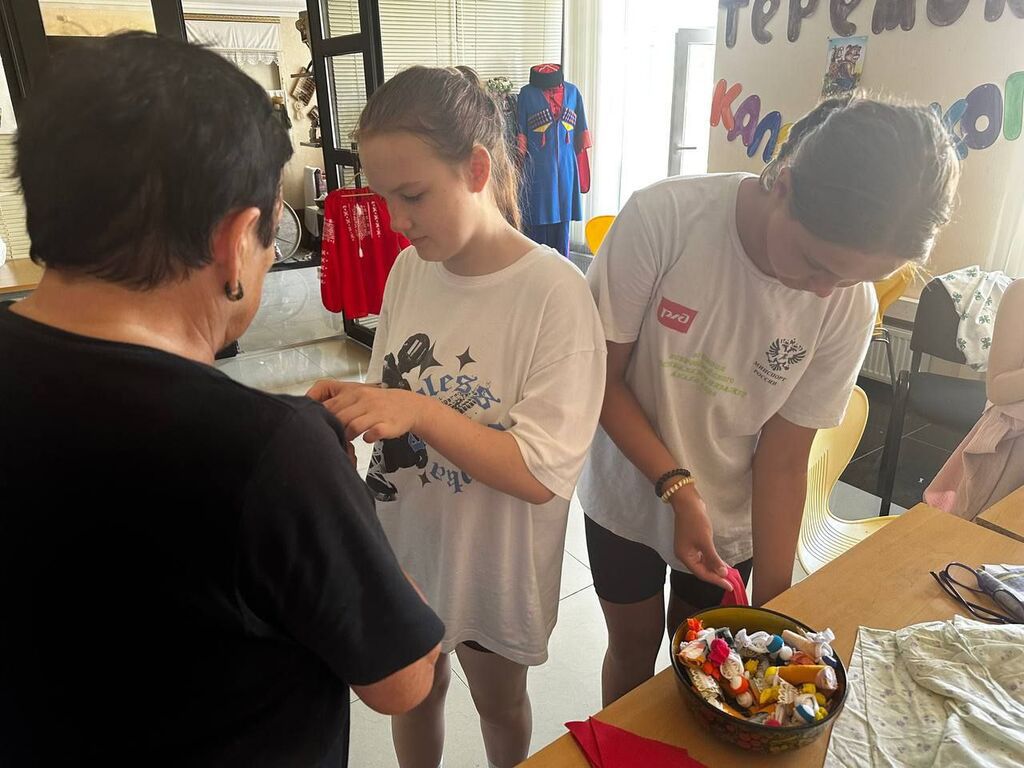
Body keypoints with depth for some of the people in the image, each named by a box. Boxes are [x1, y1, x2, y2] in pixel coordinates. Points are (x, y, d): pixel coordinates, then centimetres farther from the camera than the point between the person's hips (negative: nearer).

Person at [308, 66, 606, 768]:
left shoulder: (554, 292, -23)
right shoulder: (409, 269, -5)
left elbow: (541, 474, -24)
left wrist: (418, 411, -32)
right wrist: (350, 403, -15)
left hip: (494, 557, -4)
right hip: (404, 538, 5)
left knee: (499, 702, 23)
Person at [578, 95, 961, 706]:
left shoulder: (850, 306, -18)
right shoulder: (663, 219, -27)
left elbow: (783, 457, -11)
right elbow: (600, 375, -18)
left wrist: (773, 604, -9)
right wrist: (678, 487, -25)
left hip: (730, 518, 2)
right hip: (628, 492, -1)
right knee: (634, 647, 18)